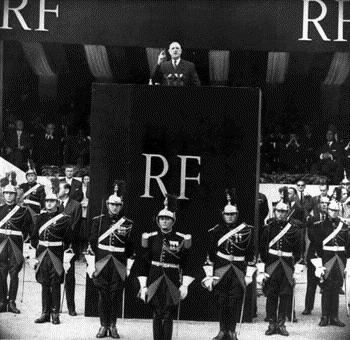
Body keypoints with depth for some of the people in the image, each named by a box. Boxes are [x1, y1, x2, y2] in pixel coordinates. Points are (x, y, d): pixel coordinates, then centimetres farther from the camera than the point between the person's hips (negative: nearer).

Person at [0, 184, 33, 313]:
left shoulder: (23, 211, 4)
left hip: (16, 246, -1)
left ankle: (12, 302, 2)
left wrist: (20, 239, 2)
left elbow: (29, 228, 8)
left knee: (14, 273, -3)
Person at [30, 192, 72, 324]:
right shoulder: (41, 217, 10)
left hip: (57, 255, -4)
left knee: (55, 285, -1)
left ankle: (55, 314, 5)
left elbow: (68, 239, 0)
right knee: (44, 284, 7)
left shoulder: (64, 218, -2)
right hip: (42, 254, 4)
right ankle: (45, 313, 12)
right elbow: (34, 237, 17)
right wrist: (38, 246, 7)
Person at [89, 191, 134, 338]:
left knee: (115, 294, 2)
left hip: (119, 264, 0)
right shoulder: (98, 220, 7)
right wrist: (93, 260, 2)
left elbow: (131, 246, 7)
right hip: (102, 262, 0)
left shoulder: (127, 223, 7)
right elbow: (93, 242, 7)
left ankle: (113, 326, 11)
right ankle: (103, 325, 8)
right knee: (103, 294, 0)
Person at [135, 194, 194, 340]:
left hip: (172, 281, -1)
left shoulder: (182, 239, -1)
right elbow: (142, 262, 7)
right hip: (154, 280, 1)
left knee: (168, 316, -1)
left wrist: (185, 285, -3)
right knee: (157, 315, 4)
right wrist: (143, 285, 4)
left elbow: (187, 263, 2)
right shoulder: (151, 238, 3)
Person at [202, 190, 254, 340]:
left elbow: (250, 252, 5)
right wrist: (208, 274, 5)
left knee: (236, 301, -2)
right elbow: (210, 252, 7)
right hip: (220, 269, 1)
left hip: (239, 270, -1)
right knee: (221, 301, 4)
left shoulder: (246, 230, 3)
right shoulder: (216, 231, 5)